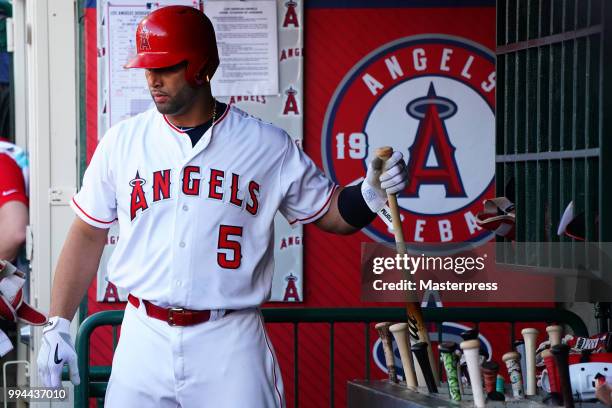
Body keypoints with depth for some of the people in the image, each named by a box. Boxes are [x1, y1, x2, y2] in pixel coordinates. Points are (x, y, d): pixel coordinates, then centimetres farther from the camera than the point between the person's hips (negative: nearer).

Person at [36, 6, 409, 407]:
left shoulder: (269, 146, 1)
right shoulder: (122, 141, 5)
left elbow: (329, 211, 9)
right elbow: (88, 235, 10)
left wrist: (371, 193, -13)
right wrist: (58, 325, 6)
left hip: (231, 343, -1)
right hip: (144, 339, 2)